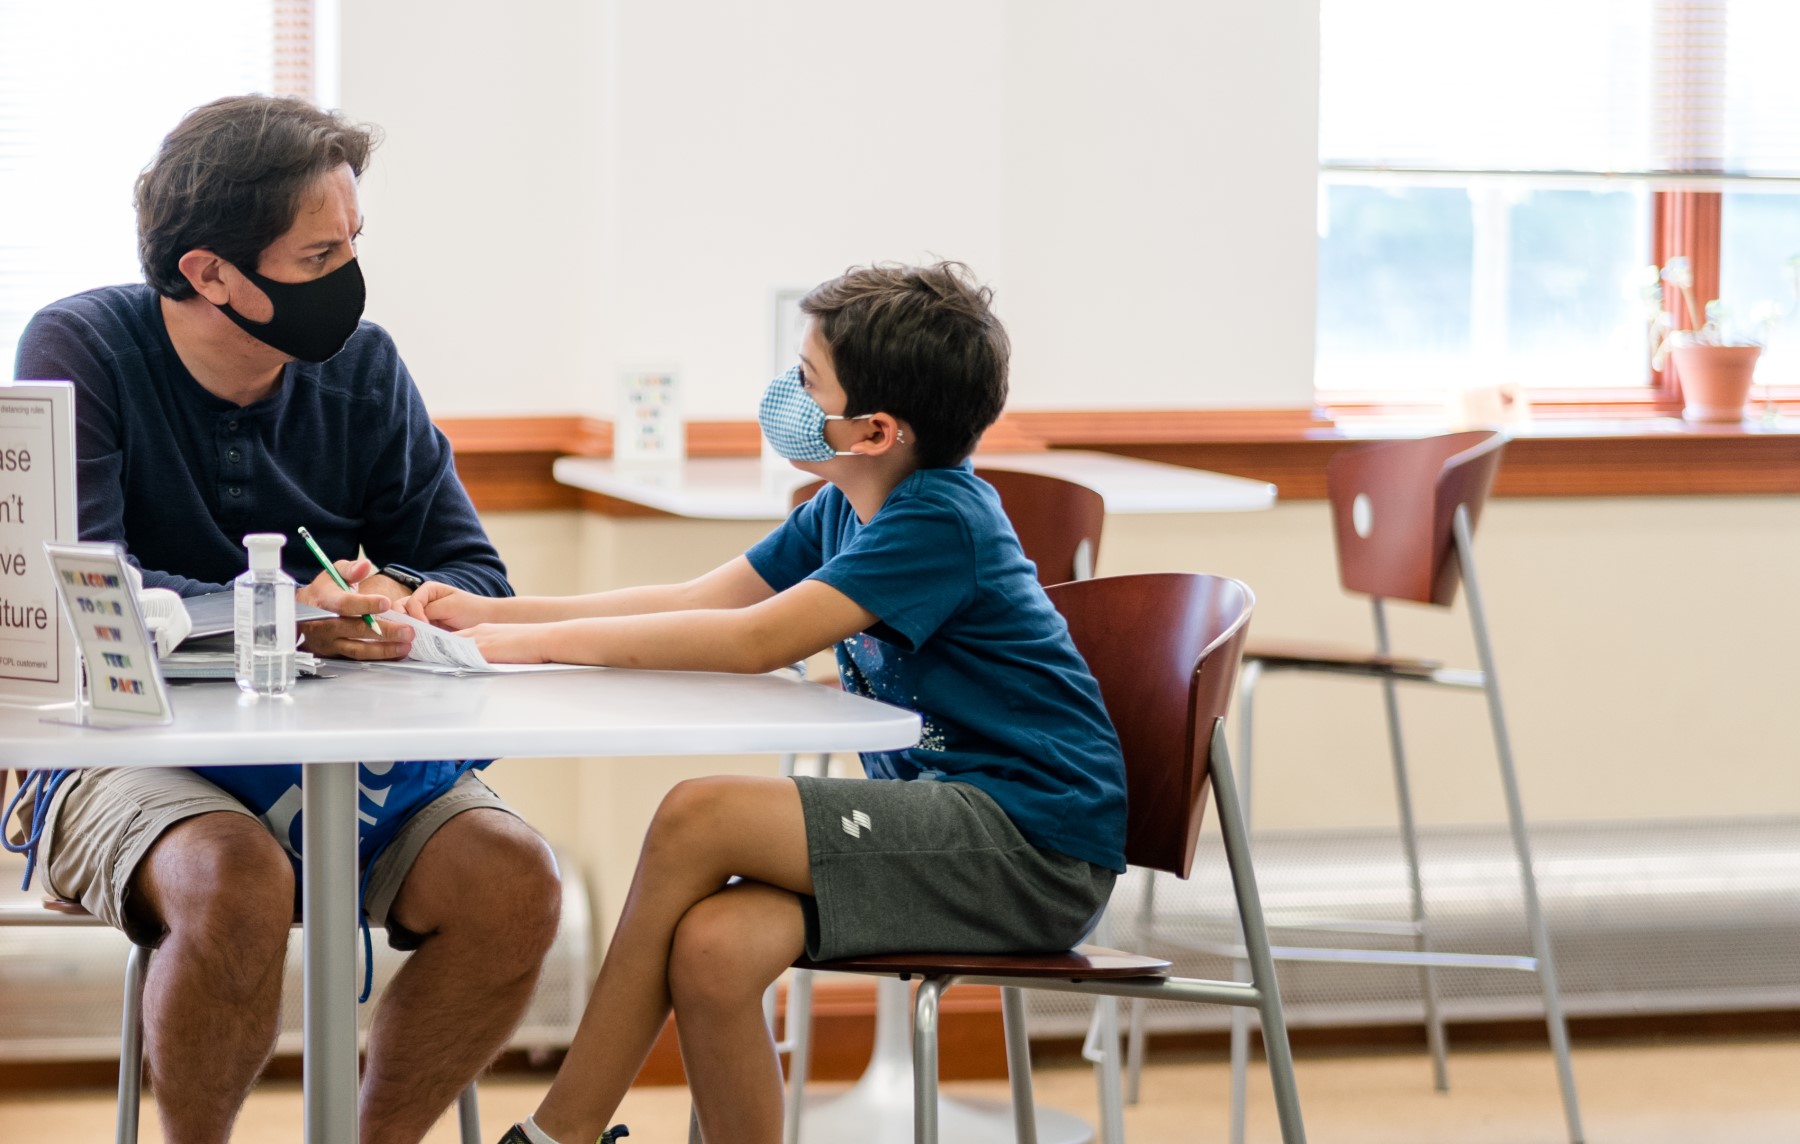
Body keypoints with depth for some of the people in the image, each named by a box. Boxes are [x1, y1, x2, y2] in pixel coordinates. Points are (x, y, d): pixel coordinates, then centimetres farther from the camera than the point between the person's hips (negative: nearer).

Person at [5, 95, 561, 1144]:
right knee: (238, 888, -36)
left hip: (345, 755, 4)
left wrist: (396, 598, -18)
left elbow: (476, 575, 6)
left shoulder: (365, 366, 5)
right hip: (130, 751, -4)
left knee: (514, 883, -22)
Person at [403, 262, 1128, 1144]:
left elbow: (755, 641, -21)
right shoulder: (843, 511, 12)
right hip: (951, 823, 8)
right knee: (710, 952, -19)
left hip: (1035, 844, -8)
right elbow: (694, 602, 15)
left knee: (698, 818, -21)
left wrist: (540, 642, -16)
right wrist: (492, 613, 8)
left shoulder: (941, 520, -16)